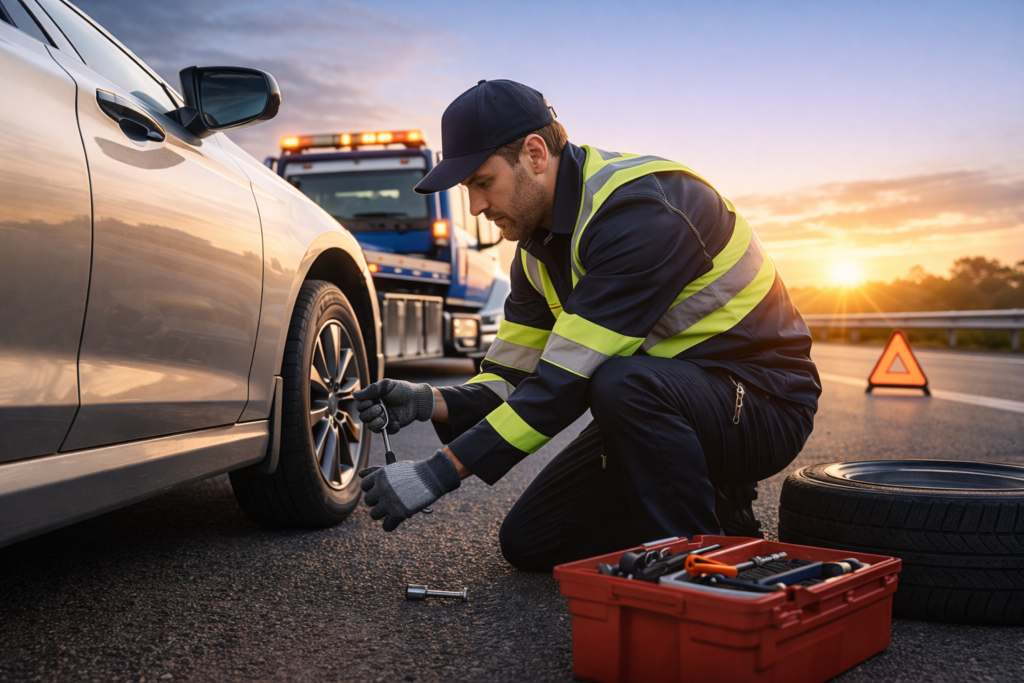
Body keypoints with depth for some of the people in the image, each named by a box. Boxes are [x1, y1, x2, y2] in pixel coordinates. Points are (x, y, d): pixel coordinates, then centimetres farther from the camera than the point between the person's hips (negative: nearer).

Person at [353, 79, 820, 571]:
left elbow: (569, 379, -31)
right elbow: (512, 378, 4)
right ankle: (713, 511, 12)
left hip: (762, 406, -8)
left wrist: (440, 472, -30)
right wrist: (433, 403, -17)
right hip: (656, 403, 8)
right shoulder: (538, 245, 3)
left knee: (622, 383, -39)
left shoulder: (640, 207, -27)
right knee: (528, 543, 3)